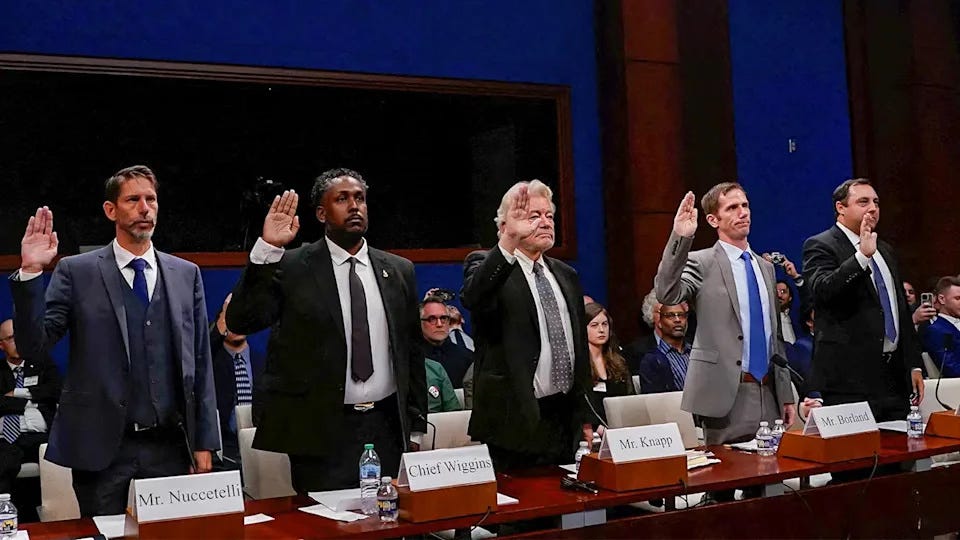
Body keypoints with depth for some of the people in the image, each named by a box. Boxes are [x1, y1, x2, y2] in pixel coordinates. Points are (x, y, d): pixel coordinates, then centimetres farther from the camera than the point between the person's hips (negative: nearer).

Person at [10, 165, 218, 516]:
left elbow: (200, 361, 7)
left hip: (169, 445, 2)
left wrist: (204, 441, 4)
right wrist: (30, 273, -17)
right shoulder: (76, 272, 0)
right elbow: (34, 346, -6)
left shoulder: (186, 274, 7)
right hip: (100, 446, -2)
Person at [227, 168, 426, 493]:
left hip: (387, 428, 4)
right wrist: (267, 249, -20)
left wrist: (415, 427, 13)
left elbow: (412, 352, 14)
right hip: (321, 431, -3)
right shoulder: (292, 267, -2)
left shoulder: (398, 271, 10)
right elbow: (240, 322, -12)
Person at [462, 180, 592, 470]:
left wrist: (584, 416, 18)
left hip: (565, 417, 6)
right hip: (516, 421, -6)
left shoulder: (566, 276, 15)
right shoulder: (485, 265, -5)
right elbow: (473, 297, -30)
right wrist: (508, 243, -44)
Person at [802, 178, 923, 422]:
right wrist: (863, 255, -28)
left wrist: (914, 364, 19)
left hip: (895, 376, 8)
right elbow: (822, 290, -23)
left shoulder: (884, 250, 21)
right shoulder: (820, 246, -4)